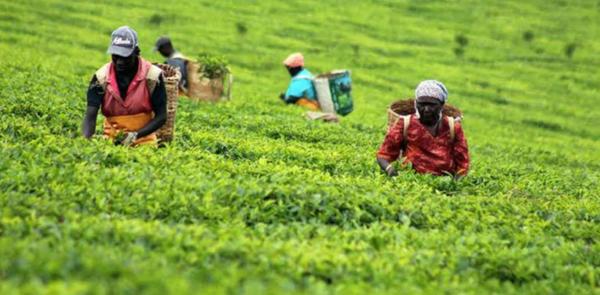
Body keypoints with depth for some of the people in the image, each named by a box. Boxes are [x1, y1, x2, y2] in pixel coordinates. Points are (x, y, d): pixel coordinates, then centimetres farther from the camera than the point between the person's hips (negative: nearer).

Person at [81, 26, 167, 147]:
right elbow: (90, 116, -9)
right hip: (111, 141, 1)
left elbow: (161, 117, -4)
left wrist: (136, 135, -17)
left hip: (144, 141, -1)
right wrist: (86, 141, -27)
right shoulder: (101, 78, -4)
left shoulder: (153, 76, -7)